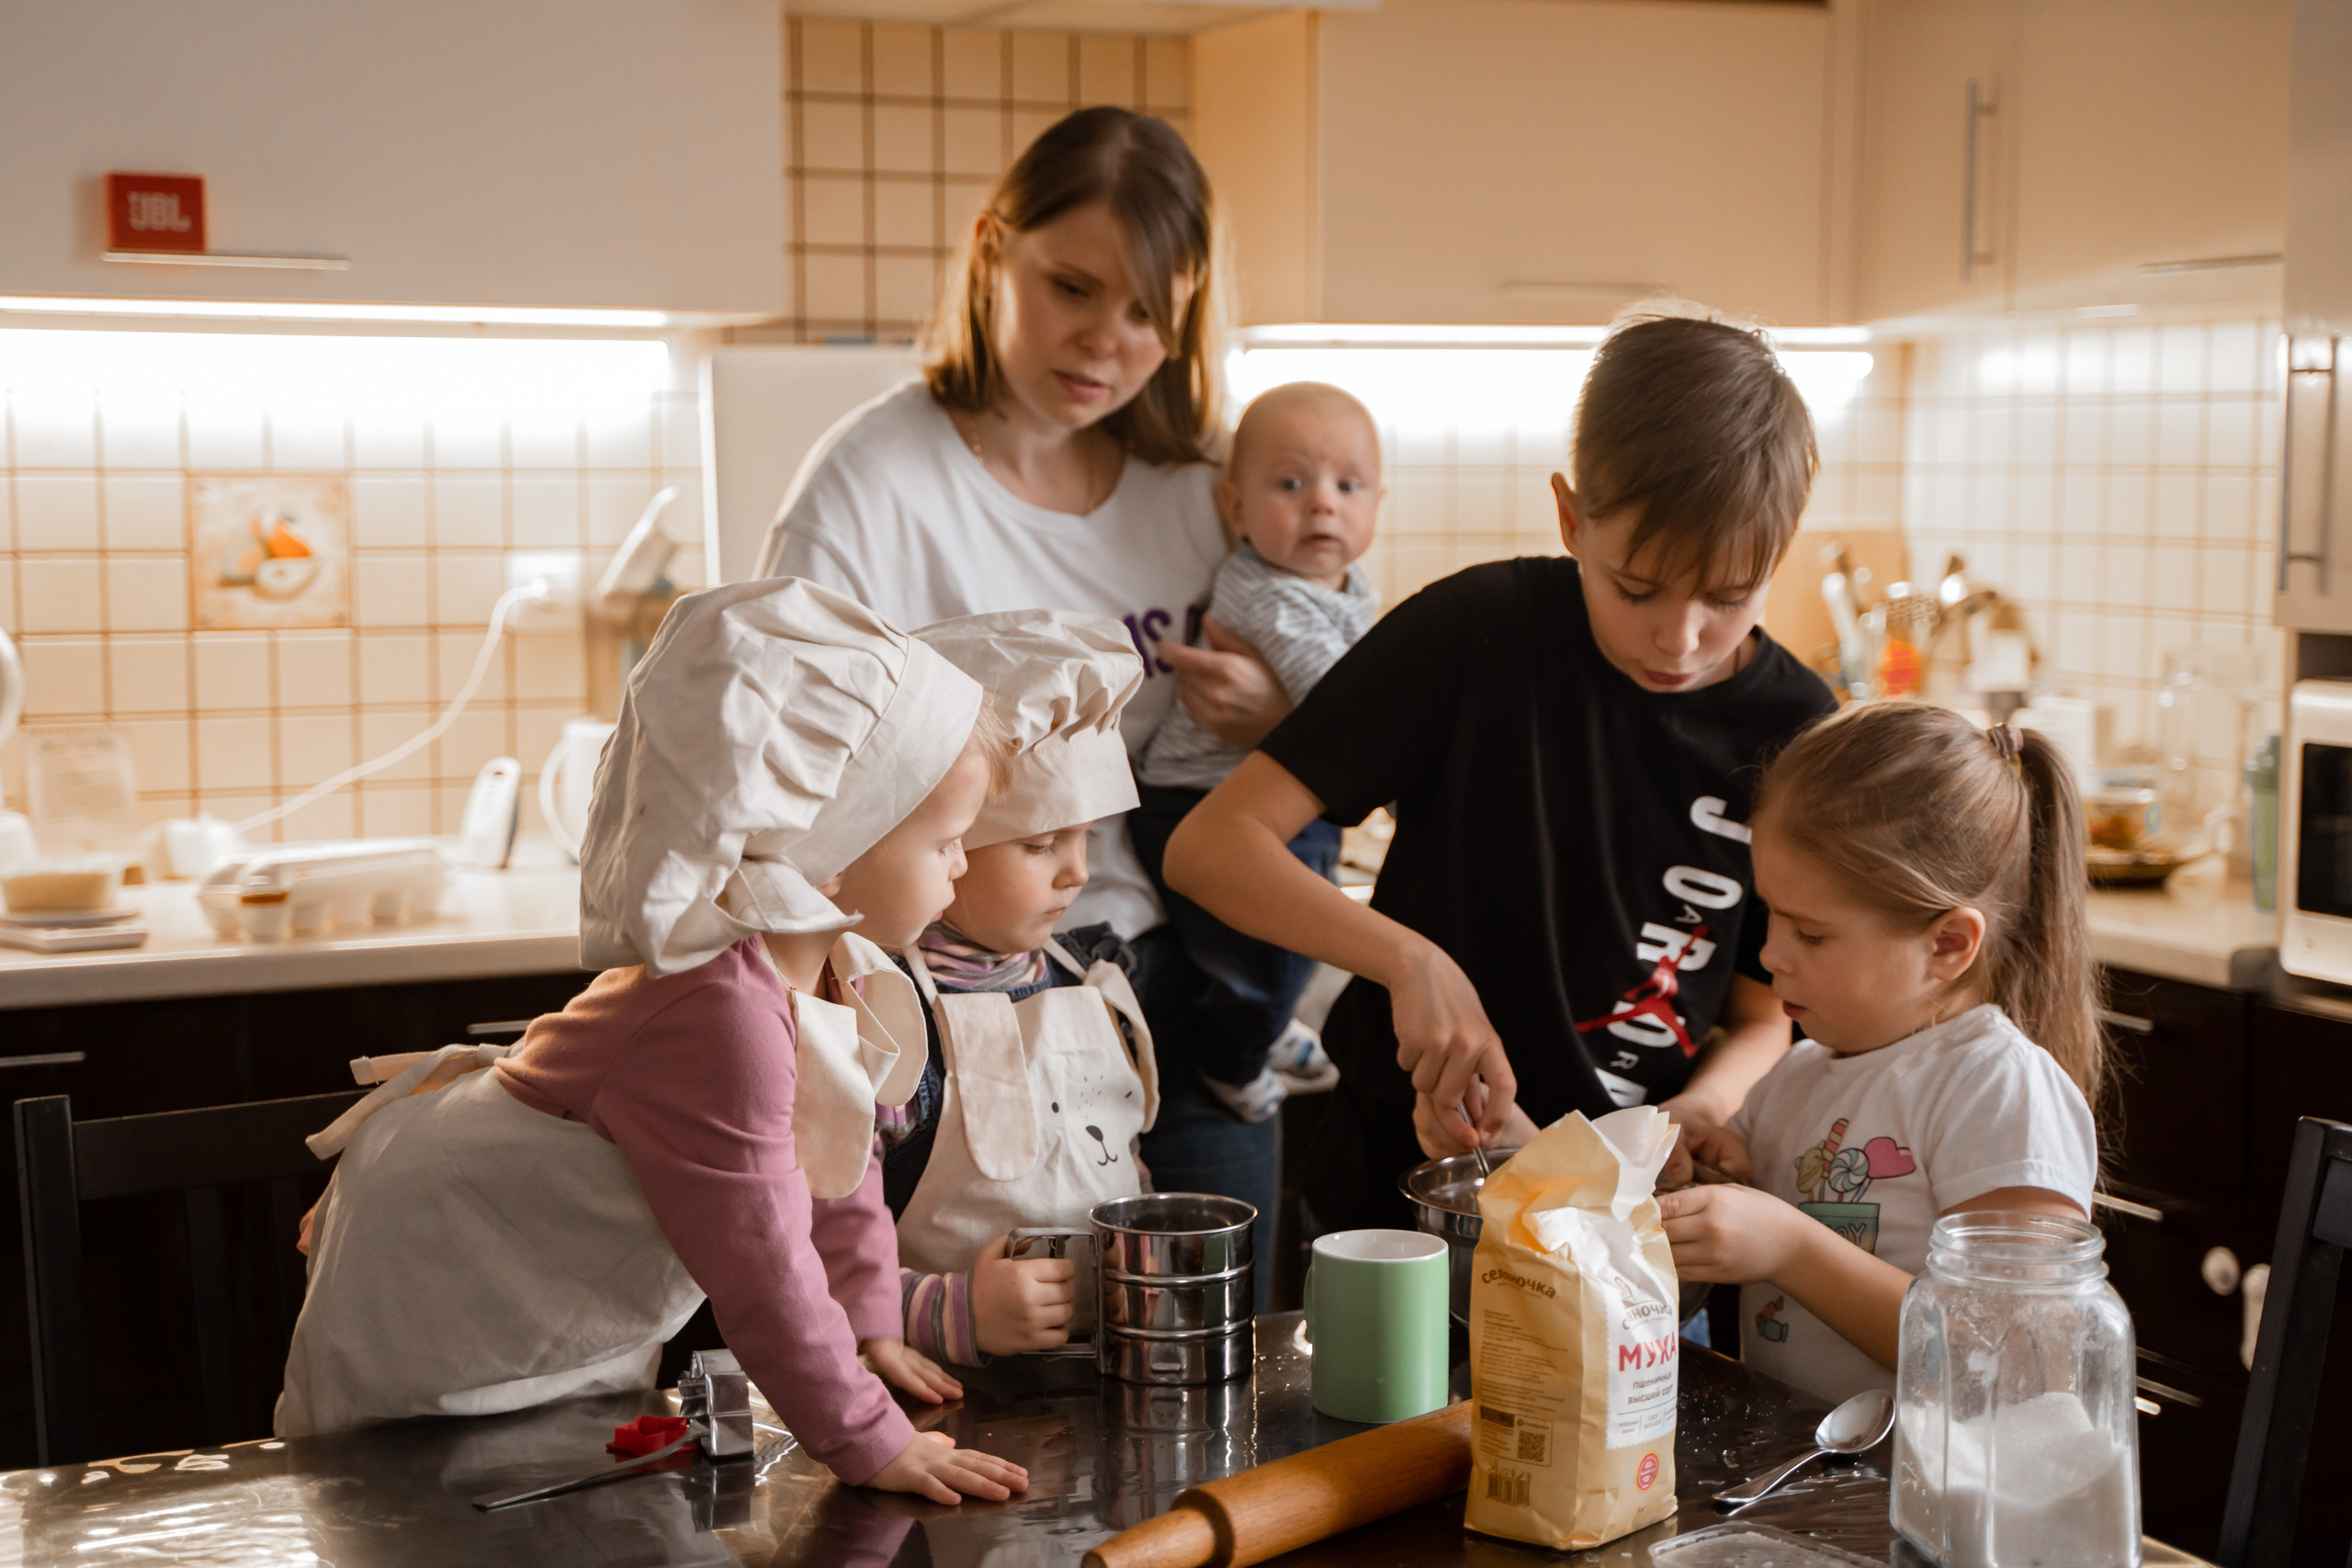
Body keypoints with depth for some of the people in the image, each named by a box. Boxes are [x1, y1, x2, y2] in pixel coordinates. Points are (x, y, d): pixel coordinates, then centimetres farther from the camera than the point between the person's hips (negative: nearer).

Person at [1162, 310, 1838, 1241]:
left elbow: (1769, 1006, 8)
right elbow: (1210, 846, -14)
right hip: (1401, 1183, -2)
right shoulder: (1479, 630, -11)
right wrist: (1411, 961, -27)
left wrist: (1699, 1114, -13)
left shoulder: (1796, 734, -3)